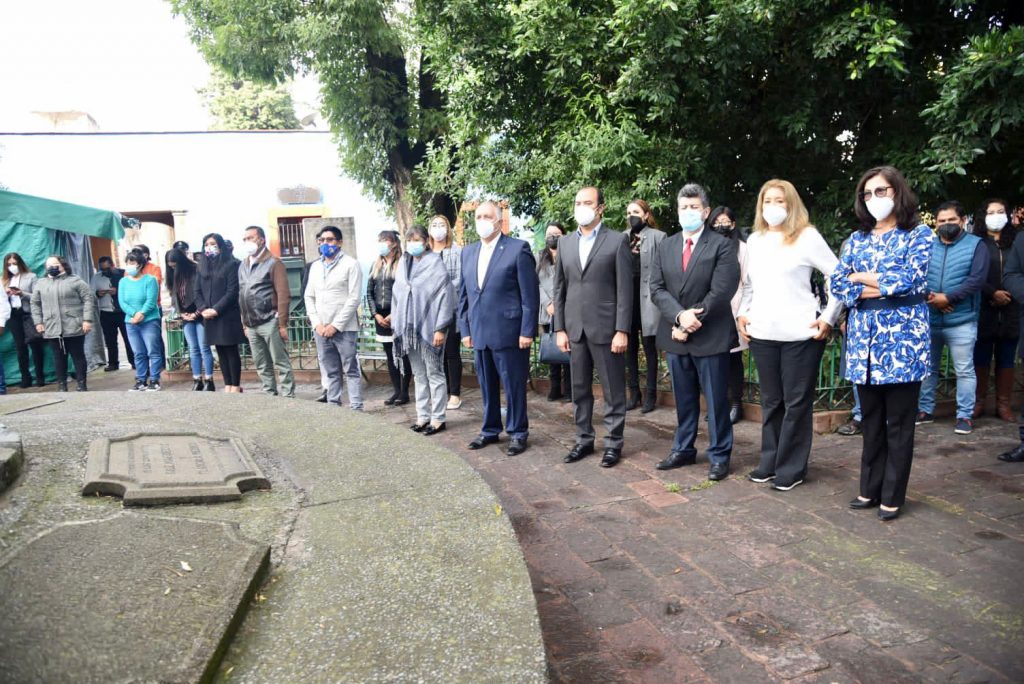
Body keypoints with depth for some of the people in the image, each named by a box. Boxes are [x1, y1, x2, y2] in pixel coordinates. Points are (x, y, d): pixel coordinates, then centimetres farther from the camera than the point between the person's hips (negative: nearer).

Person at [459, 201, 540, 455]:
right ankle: (490, 429, 29)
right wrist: (465, 329, 10)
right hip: (479, 333, 6)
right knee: (487, 385, 15)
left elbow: (530, 294, -8)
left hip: (509, 332, -5)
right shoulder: (468, 252, 12)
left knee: (514, 386, 4)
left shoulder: (518, 249, -6)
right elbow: (463, 294, 15)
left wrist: (527, 331, -12)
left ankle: (518, 432, 19)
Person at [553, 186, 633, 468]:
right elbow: (559, 289, 11)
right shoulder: (565, 242, 11)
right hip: (575, 328, 5)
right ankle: (584, 439, 25)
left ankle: (613, 443, 16)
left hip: (606, 328, -4)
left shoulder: (617, 241, -3)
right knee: (579, 390, 12)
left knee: (613, 391, 4)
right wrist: (559, 328, 5)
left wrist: (622, 330, -12)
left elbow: (625, 289, -7)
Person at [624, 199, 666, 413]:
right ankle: (634, 392, 19)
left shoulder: (657, 237, -2)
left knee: (648, 345, 3)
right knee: (630, 346, 9)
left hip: (647, 297, -4)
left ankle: (651, 394, 12)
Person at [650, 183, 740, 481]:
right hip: (675, 334, 5)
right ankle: (683, 450, 27)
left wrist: (693, 318, -15)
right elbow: (657, 289, 1)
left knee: (716, 400, 4)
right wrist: (680, 316, -15)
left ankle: (719, 456, 15)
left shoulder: (722, 245, -4)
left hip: (711, 336, -4)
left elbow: (721, 290, -13)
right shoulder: (665, 246, 10)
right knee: (683, 398, 15)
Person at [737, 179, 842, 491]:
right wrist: (741, 313, 10)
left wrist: (828, 318, -7)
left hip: (801, 334, -4)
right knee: (770, 401, 12)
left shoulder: (807, 236, -2)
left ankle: (791, 468, 12)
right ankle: (769, 462, 23)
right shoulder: (754, 240, 13)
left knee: (797, 402, 2)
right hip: (762, 333, 5)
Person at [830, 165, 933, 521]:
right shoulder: (857, 239, 12)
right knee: (871, 420, 11)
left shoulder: (919, 234, 1)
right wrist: (871, 291, -12)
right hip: (864, 340, 4)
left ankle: (892, 497, 13)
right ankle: (870, 488, 21)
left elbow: (910, 278, -14)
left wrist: (862, 277, -3)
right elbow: (836, 282, 3)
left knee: (899, 423, 3)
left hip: (902, 339, -4)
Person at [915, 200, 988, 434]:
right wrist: (928, 297, -17)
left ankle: (965, 415, 11)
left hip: (961, 321, -3)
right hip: (929, 320, 3)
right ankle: (925, 410, 23)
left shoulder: (976, 245, 1)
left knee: (964, 371, 2)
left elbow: (977, 279, -10)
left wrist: (947, 298, -17)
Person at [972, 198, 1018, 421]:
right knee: (981, 359, 2)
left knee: (1006, 360, 6)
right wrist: (992, 293, -15)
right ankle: (978, 402, 10)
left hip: (1010, 312, 3)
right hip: (983, 311, -3)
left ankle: (1003, 404, 12)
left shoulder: (1015, 242, 13)